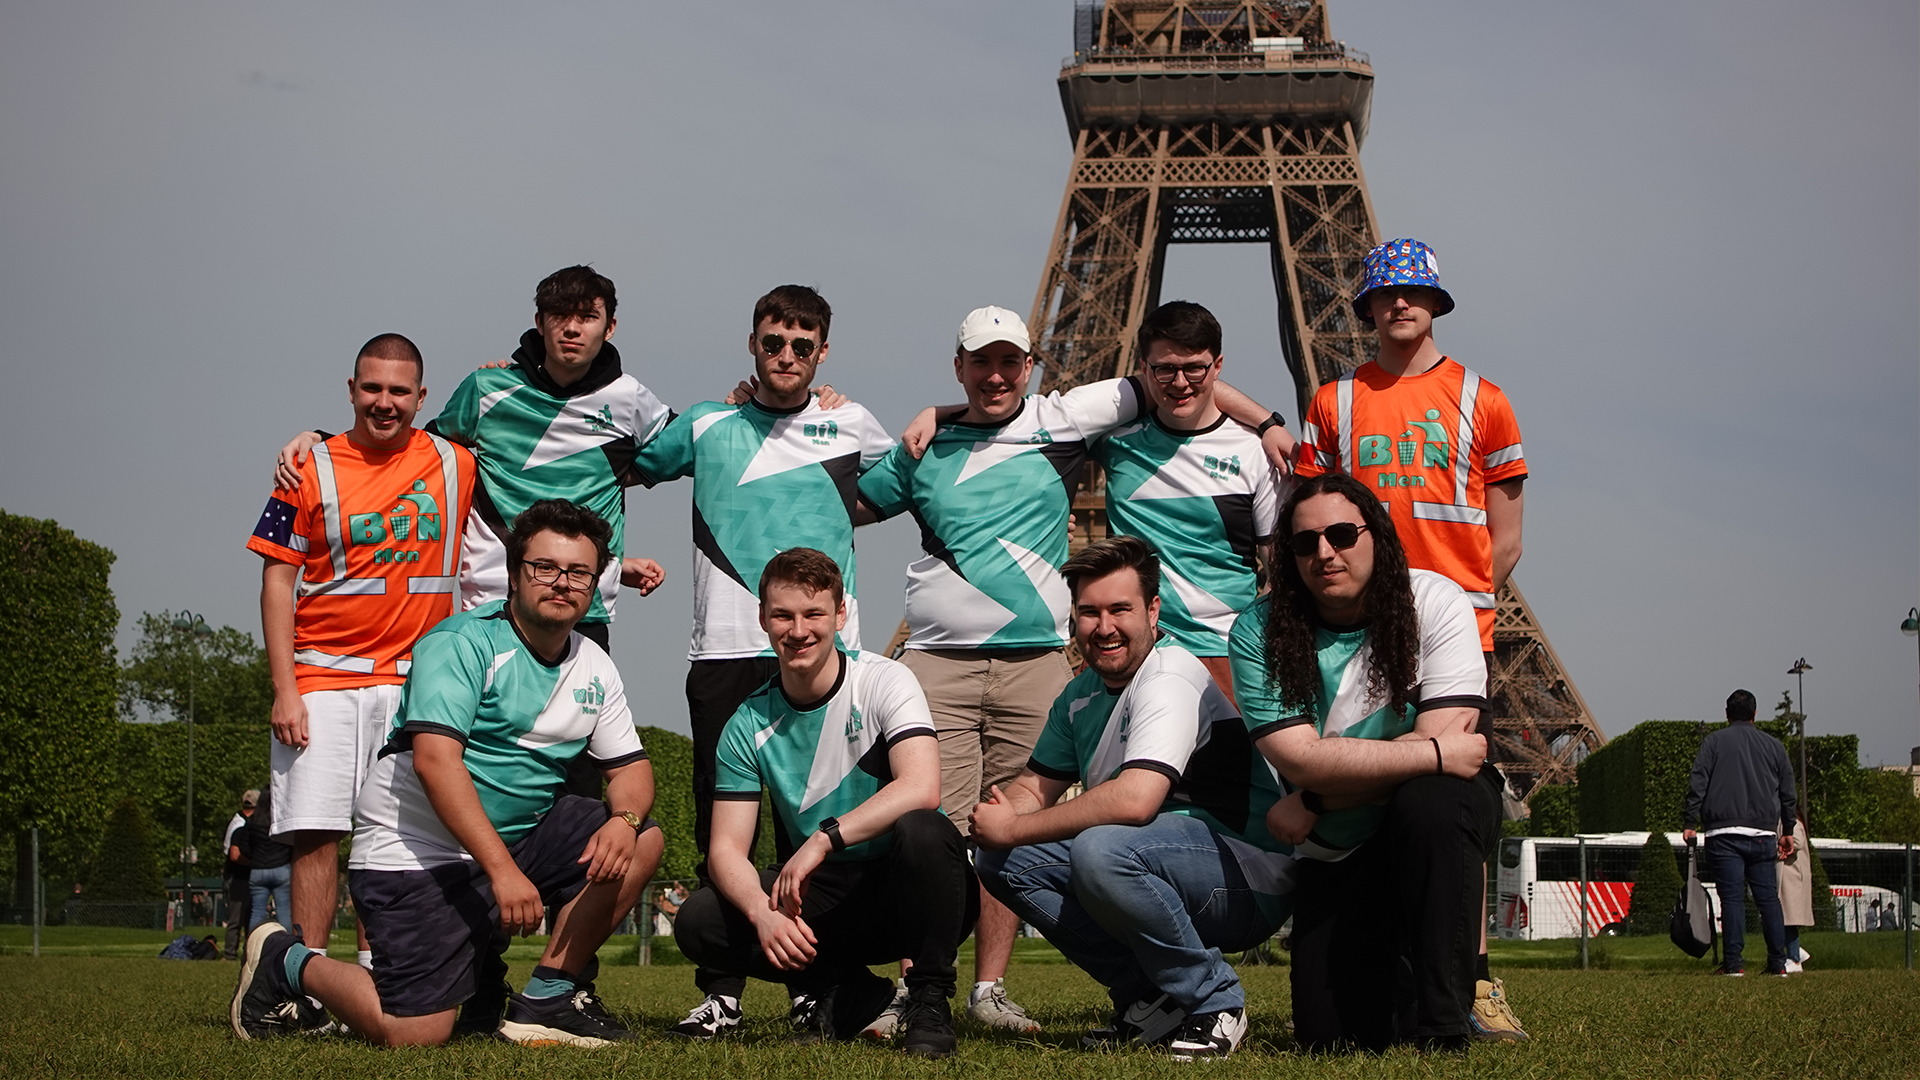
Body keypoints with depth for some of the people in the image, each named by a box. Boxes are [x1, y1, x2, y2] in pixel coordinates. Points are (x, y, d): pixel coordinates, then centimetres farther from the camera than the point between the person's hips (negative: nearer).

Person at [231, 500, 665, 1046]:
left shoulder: (594, 668, 7)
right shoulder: (463, 643, -16)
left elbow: (631, 766, 10)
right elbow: (435, 760, -27)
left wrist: (623, 819, -16)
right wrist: (502, 870, -33)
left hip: (517, 834, 8)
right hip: (415, 851, -7)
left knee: (641, 842, -8)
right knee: (415, 1033, -16)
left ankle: (544, 1000, 0)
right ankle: (285, 962, 11)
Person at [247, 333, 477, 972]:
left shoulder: (457, 463, 6)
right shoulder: (312, 469, 0)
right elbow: (278, 580, -1)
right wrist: (284, 688, -7)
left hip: (414, 682, 2)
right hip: (323, 680, -2)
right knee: (316, 834, -6)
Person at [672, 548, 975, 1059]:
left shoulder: (883, 682, -10)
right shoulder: (749, 725, 0)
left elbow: (921, 789, -26)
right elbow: (726, 848, -4)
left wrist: (824, 838, -33)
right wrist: (764, 913, -25)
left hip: (906, 892, -4)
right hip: (825, 901, 4)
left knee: (921, 830, -37)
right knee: (697, 922, -15)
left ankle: (930, 999, -15)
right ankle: (851, 994, -3)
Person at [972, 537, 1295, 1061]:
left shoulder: (1171, 678, -18)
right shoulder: (1083, 693, 10)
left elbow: (1134, 800, -32)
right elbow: (1033, 786, 16)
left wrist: (1014, 828, -21)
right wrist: (994, 823, -9)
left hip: (1251, 884, -9)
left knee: (1102, 849, -35)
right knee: (1002, 859, -1)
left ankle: (1214, 1003, -13)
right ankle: (1150, 999, 3)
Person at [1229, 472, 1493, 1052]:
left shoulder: (1434, 602, -15)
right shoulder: (1258, 633, -13)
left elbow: (1445, 739, -24)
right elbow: (1302, 760, -23)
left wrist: (1314, 801, -22)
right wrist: (1437, 754, -27)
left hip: (1436, 811, -1)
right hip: (1336, 854, 2)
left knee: (1428, 803, -38)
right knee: (1331, 1037, -8)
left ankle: (1440, 1024, -25)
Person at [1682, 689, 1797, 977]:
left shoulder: (1714, 741, 5)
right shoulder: (1774, 745, 15)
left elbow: (1697, 783, -2)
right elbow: (1787, 793, 19)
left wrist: (1689, 823, 0)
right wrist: (1787, 831, 26)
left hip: (1724, 832, -3)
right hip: (1763, 834, 3)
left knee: (1732, 896, -5)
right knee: (1768, 897, 6)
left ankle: (1733, 962, -9)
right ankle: (1778, 962, 4)